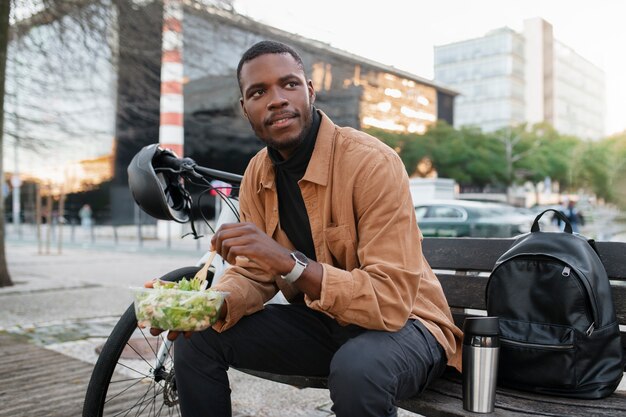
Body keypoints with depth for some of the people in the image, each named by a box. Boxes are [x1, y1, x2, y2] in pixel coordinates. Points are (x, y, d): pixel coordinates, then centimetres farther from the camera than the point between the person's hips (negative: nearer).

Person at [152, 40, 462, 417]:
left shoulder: (372, 162, -23)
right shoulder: (259, 173, -2)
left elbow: (391, 301, -28)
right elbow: (253, 274, 2)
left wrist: (290, 262, -38)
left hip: (401, 322, -5)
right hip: (320, 322, 6)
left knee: (358, 369, -38)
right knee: (197, 338, -5)